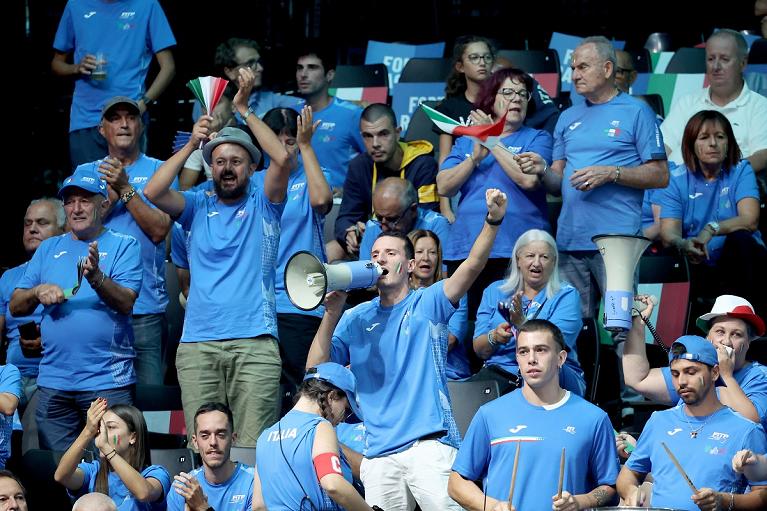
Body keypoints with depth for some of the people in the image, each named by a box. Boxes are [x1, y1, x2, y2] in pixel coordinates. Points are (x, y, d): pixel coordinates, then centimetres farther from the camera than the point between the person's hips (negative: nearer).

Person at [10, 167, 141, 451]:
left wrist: (96, 277, -29)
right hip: (53, 382, 4)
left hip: (107, 381, -4)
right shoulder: (48, 249, 15)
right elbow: (15, 306, 13)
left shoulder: (124, 246, 2)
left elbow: (127, 302, -11)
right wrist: (38, 292, -8)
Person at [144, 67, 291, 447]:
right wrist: (191, 144, -3)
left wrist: (244, 109, -4)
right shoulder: (198, 206, 15)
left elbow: (282, 158, -6)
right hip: (198, 343, 2)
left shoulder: (262, 204, 11)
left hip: (255, 341, -2)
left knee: (252, 446, -8)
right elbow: (153, 193, -1)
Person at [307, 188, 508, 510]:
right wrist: (331, 315, -4)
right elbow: (316, 369, 7)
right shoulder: (356, 319, 15)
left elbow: (473, 265, -8)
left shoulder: (427, 304, 7)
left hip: (429, 444, -3)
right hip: (379, 454, 3)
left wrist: (493, 220, -24)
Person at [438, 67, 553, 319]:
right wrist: (476, 157, -5)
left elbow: (529, 180, -10)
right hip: (465, 247, 4)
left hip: (515, 250, -4)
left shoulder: (537, 138, 9)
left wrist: (494, 142, -4)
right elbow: (444, 187, 8)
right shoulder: (466, 140, 19)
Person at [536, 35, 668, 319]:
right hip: (569, 240, 5)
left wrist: (611, 173, -14)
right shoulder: (569, 118, 19)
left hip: (617, 240, -5)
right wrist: (541, 172, -4)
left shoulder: (636, 112, 3)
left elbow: (660, 176, -2)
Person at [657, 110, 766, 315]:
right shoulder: (678, 180, 3)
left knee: (740, 239, -32)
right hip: (700, 268, 0)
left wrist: (712, 229, -33)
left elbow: (750, 221, -16)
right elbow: (669, 234, -9)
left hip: (739, 263, 0)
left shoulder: (741, 171, 1)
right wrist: (684, 244, -33)